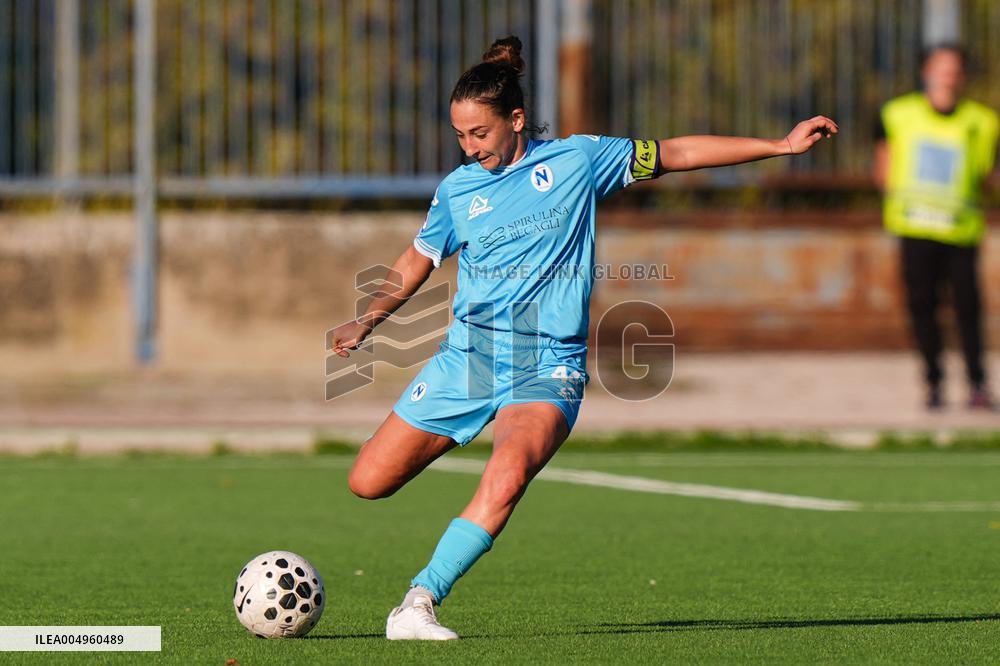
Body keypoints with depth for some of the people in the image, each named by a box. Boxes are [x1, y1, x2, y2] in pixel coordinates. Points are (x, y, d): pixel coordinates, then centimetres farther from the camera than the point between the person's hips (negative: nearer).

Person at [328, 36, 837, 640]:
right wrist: (365, 323, 14)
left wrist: (781, 145, 8)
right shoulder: (457, 189, 8)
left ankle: (419, 604, -32)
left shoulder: (576, 160, 1)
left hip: (546, 368, -3)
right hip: (467, 357, 3)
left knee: (507, 476, -32)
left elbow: (675, 154, 8)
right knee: (368, 482, -2)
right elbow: (420, 259, 24)